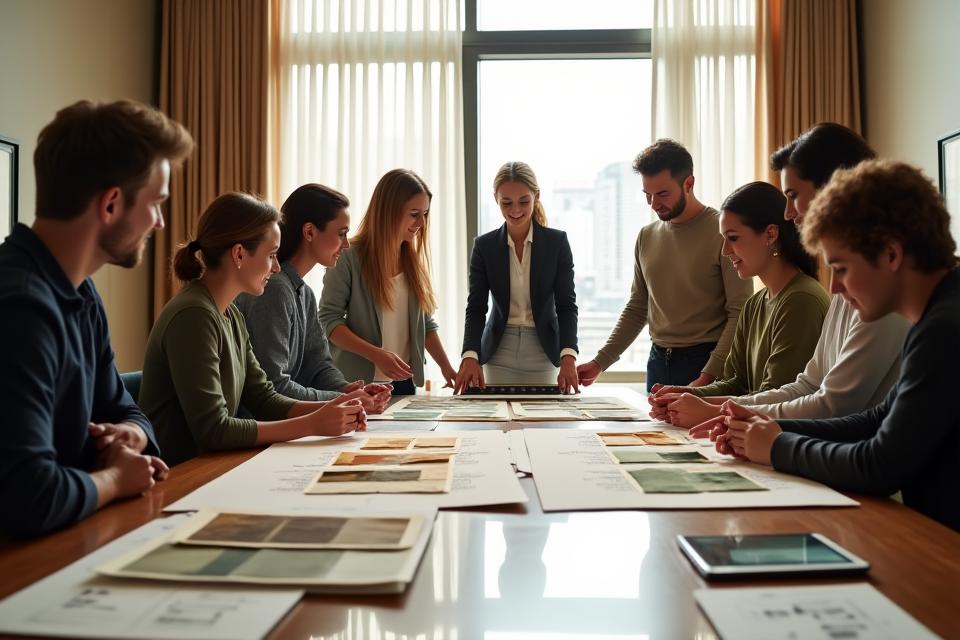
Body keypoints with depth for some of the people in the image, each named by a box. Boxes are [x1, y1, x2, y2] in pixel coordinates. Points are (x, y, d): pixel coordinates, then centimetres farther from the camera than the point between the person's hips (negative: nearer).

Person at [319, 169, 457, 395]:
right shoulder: (349, 257, -11)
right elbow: (328, 320, -12)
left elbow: (426, 322, 11)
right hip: (358, 384, -5)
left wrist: (446, 367, 0)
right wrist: (376, 355, -23)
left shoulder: (414, 259, 7)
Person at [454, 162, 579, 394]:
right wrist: (470, 356, -19)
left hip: (544, 353, 0)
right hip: (498, 353, 1)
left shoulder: (557, 242, -3)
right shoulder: (485, 246, 0)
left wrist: (568, 355, -21)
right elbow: (476, 308, -3)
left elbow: (566, 304, -6)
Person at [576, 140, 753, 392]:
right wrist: (599, 362, 6)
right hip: (658, 362, 5)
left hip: (706, 362, -5)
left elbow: (740, 313, -12)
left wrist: (708, 377, -19)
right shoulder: (647, 236, 8)